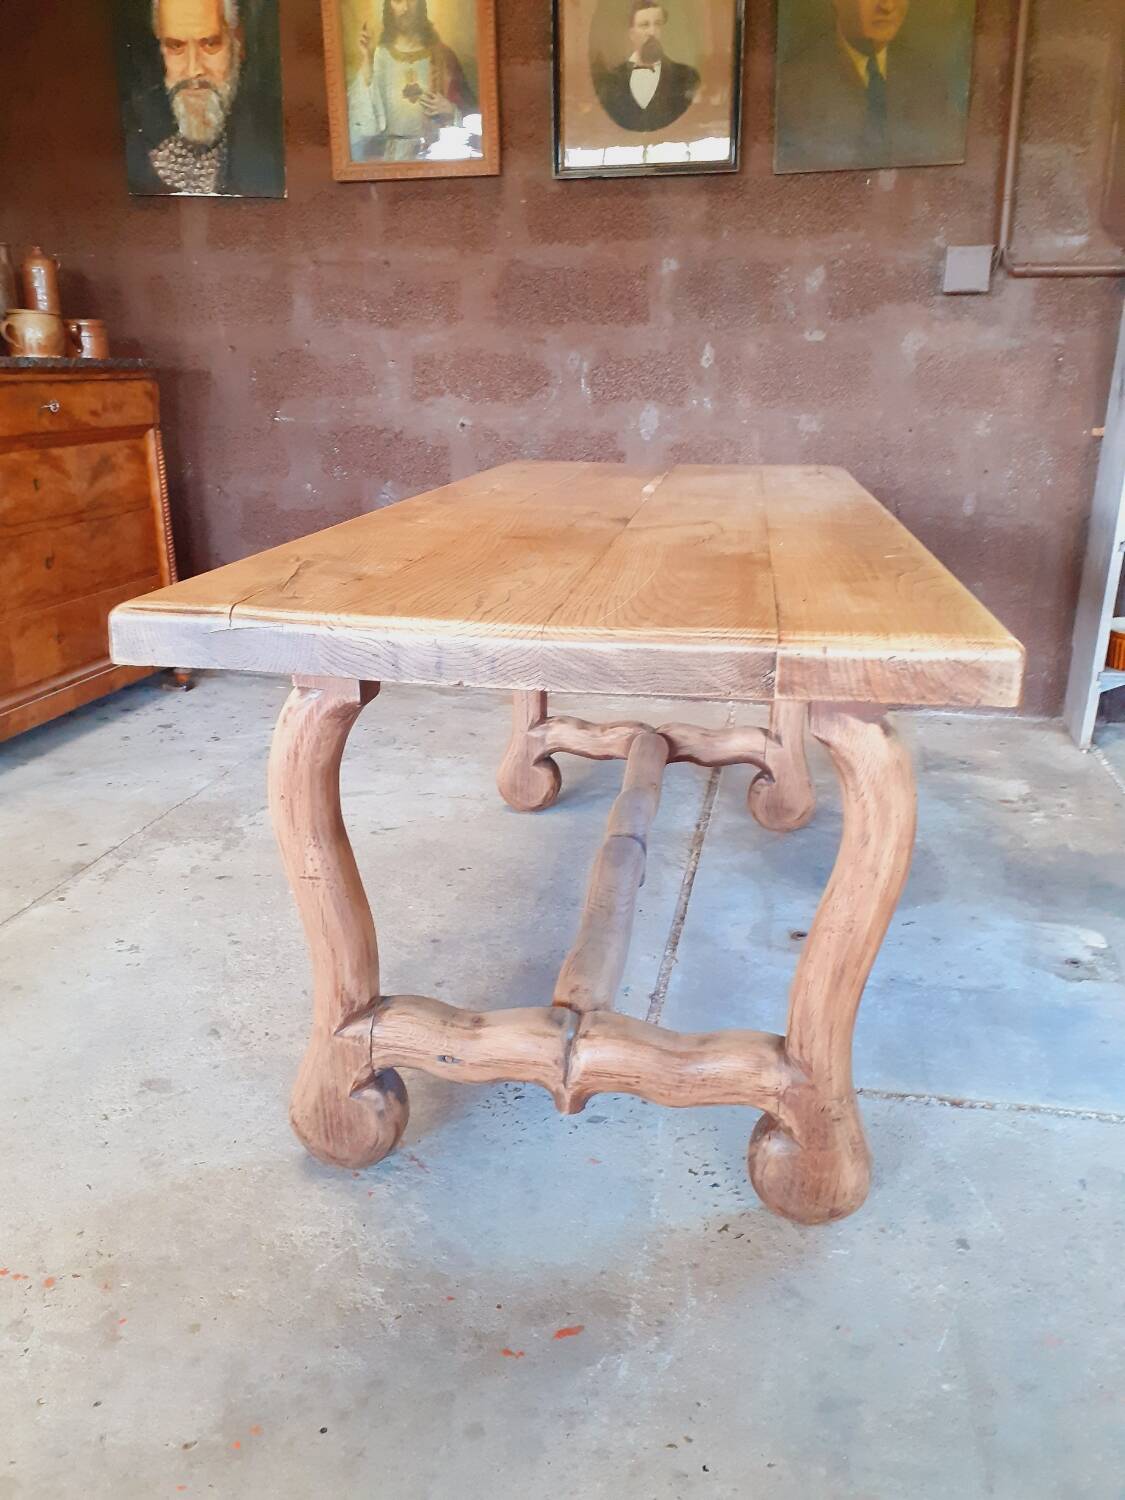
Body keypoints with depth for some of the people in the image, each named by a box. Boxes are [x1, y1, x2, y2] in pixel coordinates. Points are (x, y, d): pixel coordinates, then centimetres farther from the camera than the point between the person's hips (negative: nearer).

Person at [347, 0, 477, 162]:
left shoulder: (443, 55, 8)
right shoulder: (378, 55, 7)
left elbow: (469, 112, 10)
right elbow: (361, 115, -4)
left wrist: (449, 110, -9)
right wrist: (366, 62, -9)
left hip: (435, 153, 0)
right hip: (388, 155, 0)